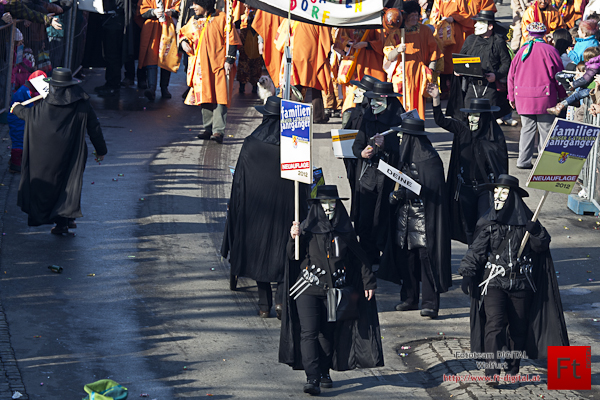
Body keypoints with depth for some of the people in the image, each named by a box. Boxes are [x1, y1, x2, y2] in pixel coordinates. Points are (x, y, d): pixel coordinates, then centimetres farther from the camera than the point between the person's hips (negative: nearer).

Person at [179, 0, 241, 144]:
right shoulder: (194, 21, 12)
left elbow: (232, 40, -4)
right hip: (201, 66, 6)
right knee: (205, 97, 8)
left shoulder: (221, 18, -4)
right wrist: (183, 42, 4)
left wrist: (229, 60, -12)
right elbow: (184, 33, 27)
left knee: (219, 98, -13)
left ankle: (218, 131, -19)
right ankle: (208, 129, 14)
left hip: (218, 65, -6)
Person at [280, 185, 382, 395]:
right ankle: (312, 378, -15)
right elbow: (293, 256, -4)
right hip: (308, 289, -2)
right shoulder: (307, 228, -1)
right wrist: (294, 239, -23)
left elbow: (359, 259, 13)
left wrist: (369, 282, 13)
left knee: (328, 333, 8)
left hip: (334, 291, 2)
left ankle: (324, 372, 23)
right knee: (309, 333, -11)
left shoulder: (345, 231, 5)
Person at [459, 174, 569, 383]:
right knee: (494, 324, -15)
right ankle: (492, 370, -19)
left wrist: (535, 233, -17)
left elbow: (542, 245, 3)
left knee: (518, 326, 9)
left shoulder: (526, 220, 4)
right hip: (494, 282, -1)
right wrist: (467, 273, -7)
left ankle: (513, 368, 26)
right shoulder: (488, 222, 2)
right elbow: (476, 250, 2)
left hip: (521, 283, 1)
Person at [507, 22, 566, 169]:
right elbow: (557, 74, -2)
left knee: (527, 128, 10)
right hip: (545, 97, -4)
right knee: (546, 128, 3)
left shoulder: (522, 51, 7)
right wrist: (563, 95, 7)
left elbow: (512, 75, 9)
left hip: (523, 97, 4)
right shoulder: (549, 50, -4)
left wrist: (512, 97, 18)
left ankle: (524, 161, 6)